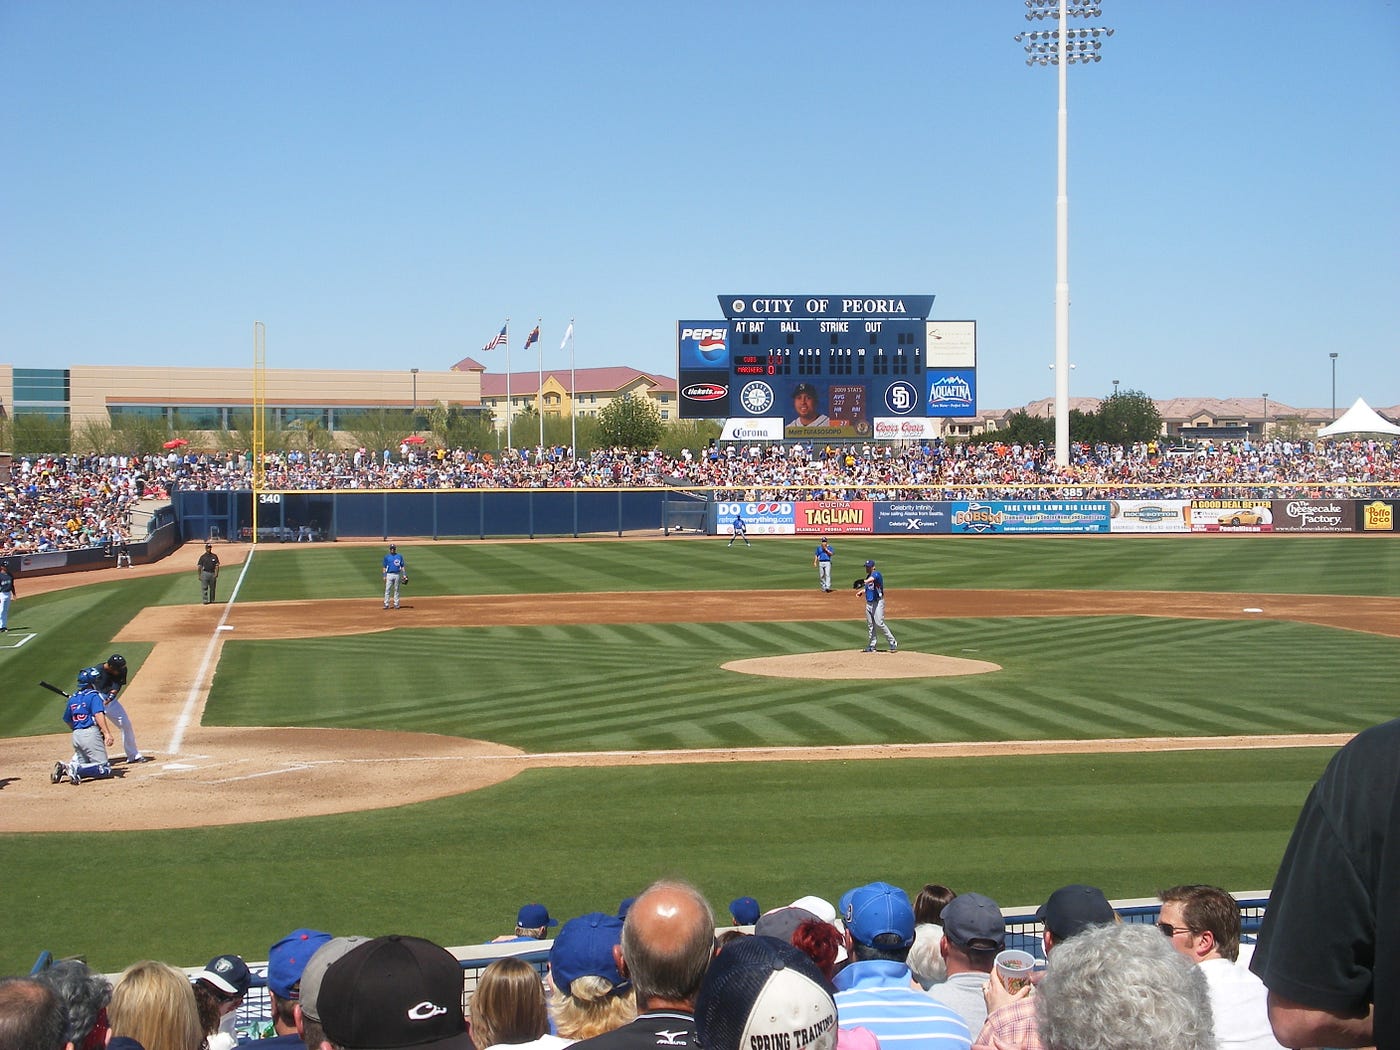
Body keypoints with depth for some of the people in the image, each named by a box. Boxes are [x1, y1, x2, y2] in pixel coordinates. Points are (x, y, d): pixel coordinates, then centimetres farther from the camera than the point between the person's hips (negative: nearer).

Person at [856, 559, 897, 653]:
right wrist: (861, 591, 9)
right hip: (869, 603, 9)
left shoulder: (876, 574, -14)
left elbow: (872, 579, -38)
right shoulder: (868, 576, 12)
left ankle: (893, 643, -5)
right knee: (870, 625, 11)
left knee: (879, 623, -14)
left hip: (877, 602, -9)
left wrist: (864, 582, -58)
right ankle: (871, 646, 19)